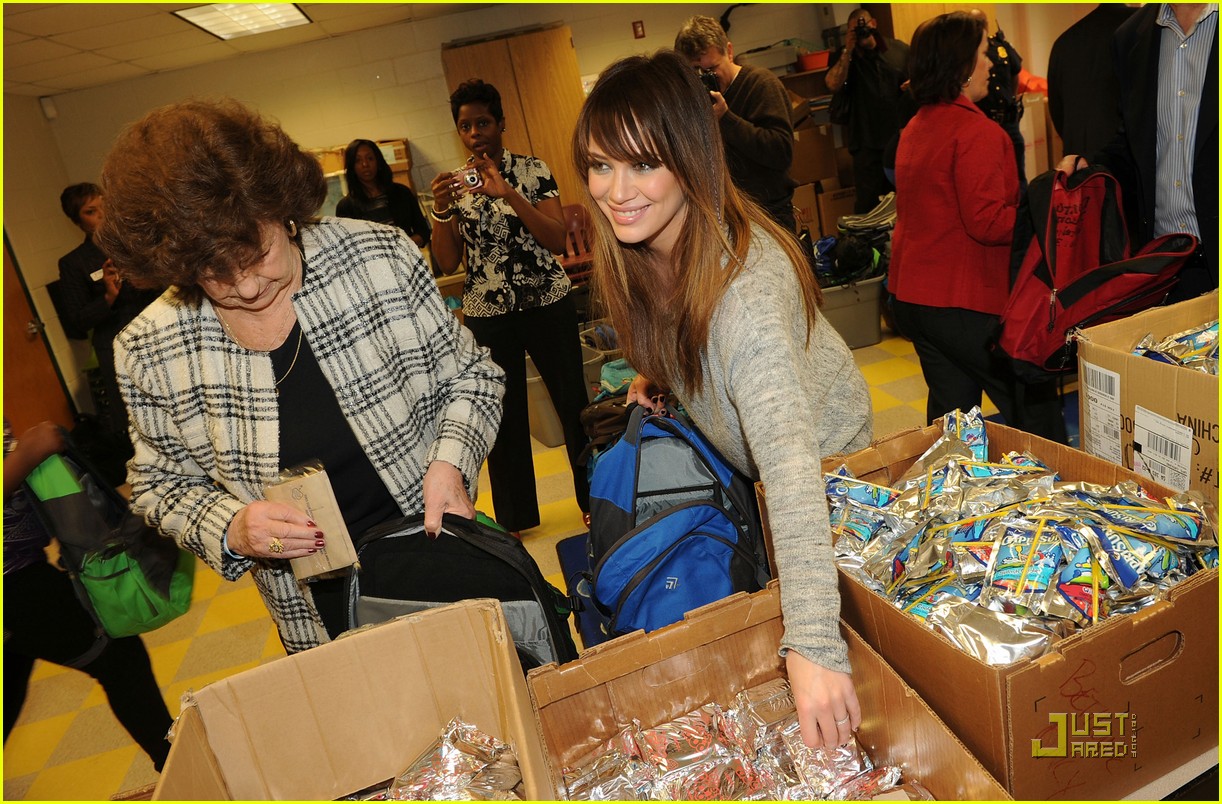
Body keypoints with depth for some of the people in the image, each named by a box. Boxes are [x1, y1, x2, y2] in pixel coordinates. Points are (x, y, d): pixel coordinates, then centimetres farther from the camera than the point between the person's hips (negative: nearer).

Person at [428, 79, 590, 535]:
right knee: (504, 414, 9)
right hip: (487, 314, 2)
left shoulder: (533, 171, -1)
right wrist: (441, 211, -16)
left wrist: (507, 193, -22)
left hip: (547, 305, -2)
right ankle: (514, 517, 24)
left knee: (572, 402, 6)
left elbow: (557, 241, -13)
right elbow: (447, 264, 0)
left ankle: (595, 498, 24)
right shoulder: (454, 185, 5)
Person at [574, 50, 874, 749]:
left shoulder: (745, 277, -39)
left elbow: (788, 458, -48)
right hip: (739, 461, 6)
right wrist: (657, 380, -9)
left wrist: (815, 644, -54)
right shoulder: (639, 251, -15)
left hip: (829, 460, -6)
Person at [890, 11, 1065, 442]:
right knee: (1034, 407, 4)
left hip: (912, 297, 9)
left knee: (949, 412, 16)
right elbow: (987, 222, -22)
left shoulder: (913, 129, 14)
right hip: (964, 303, -9)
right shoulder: (976, 131, -15)